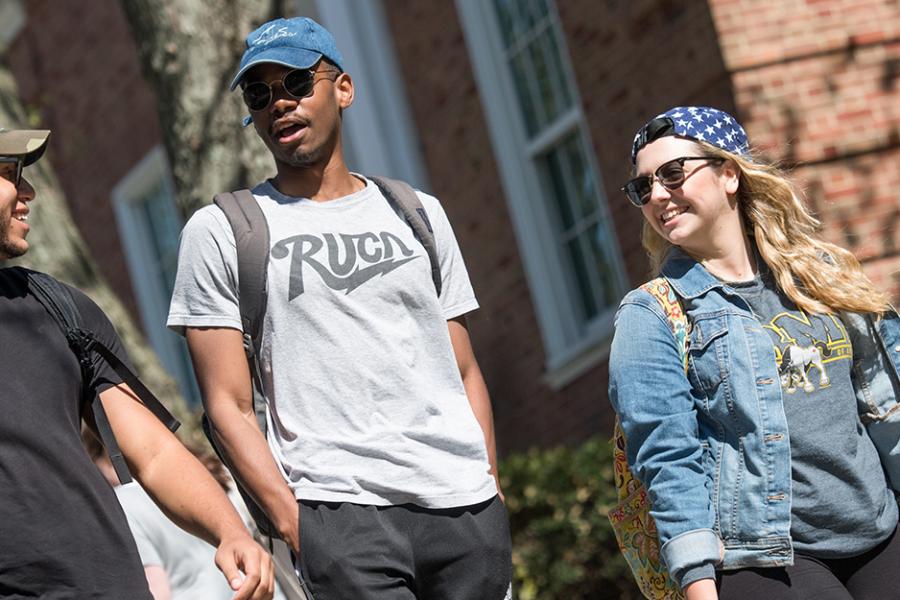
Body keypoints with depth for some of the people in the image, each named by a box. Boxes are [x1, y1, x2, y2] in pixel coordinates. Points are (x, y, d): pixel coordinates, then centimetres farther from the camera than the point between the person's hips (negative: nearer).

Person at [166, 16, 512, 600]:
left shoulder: (417, 214, 18)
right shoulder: (220, 232, 7)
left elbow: (464, 370, 17)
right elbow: (230, 405, 1)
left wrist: (492, 485, 5)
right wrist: (291, 522, -9)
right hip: (341, 511, -4)